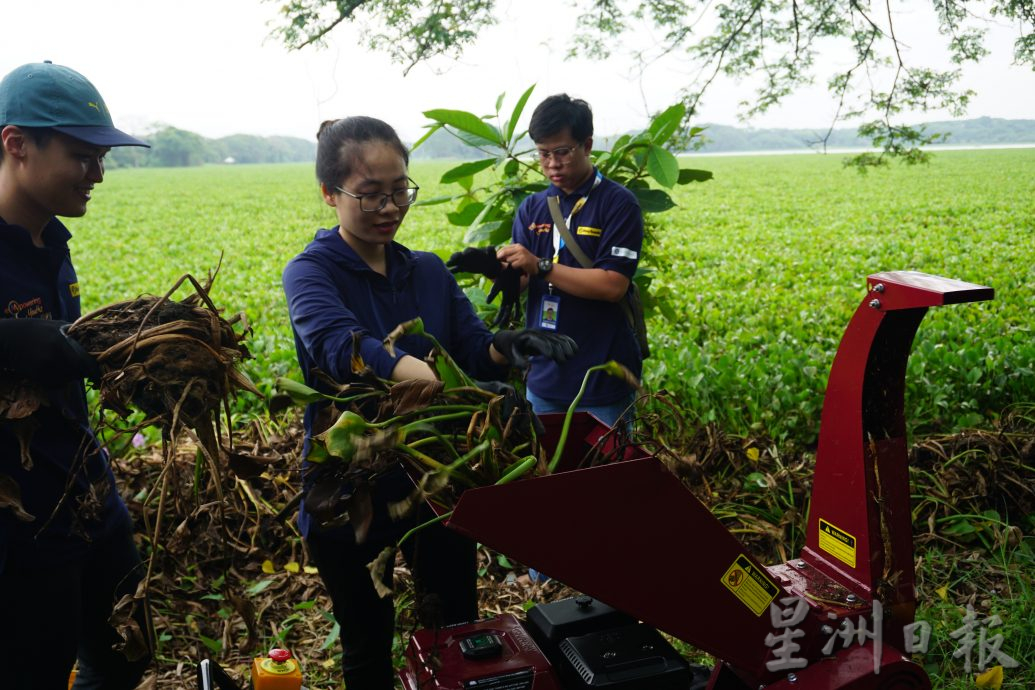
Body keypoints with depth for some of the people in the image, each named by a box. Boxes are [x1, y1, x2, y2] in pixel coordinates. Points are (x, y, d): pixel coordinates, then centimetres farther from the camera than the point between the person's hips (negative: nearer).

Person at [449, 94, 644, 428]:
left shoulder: (618, 204, -8)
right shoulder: (532, 208, 8)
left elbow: (613, 285, -17)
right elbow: (521, 284, 3)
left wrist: (541, 266, -22)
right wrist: (494, 268, -19)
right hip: (543, 379, 5)